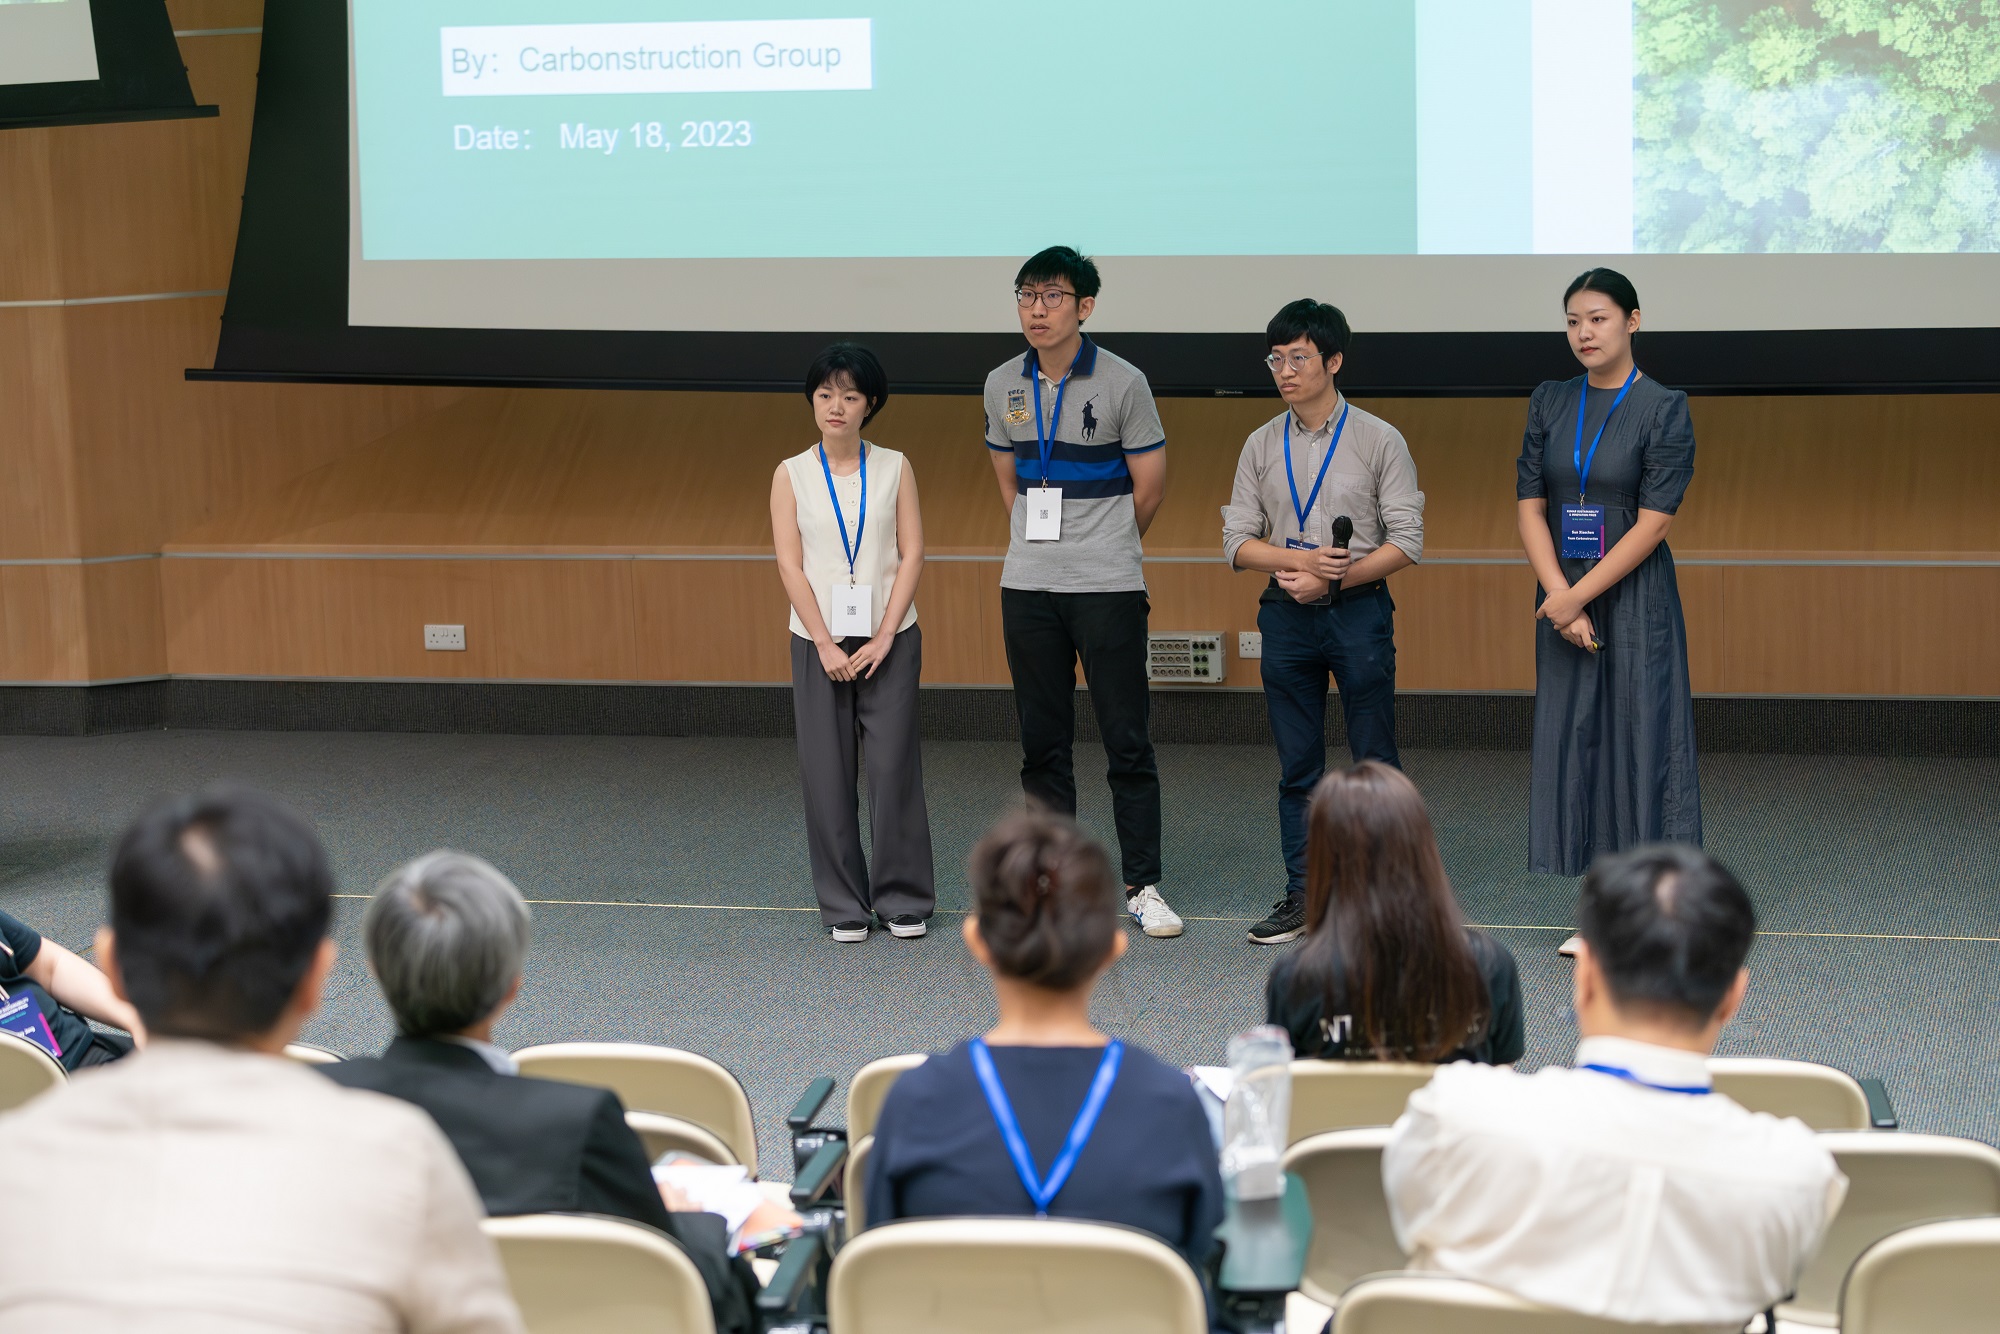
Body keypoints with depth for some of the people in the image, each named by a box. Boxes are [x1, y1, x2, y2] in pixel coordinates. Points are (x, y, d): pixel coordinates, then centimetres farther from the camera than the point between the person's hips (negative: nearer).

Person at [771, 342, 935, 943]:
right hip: (818, 640, 0)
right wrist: (826, 644, -11)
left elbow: (911, 554, -2)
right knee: (827, 774, 1)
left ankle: (903, 899, 9)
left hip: (888, 639, 0)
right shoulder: (792, 475, 1)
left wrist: (883, 638, -10)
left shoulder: (894, 468, 2)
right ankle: (845, 906, 9)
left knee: (894, 766, -2)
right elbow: (790, 564, -4)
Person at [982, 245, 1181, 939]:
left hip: (1108, 588, -4)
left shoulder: (1122, 383, -7)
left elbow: (1148, 487, 1)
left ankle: (1142, 886, 5)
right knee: (1042, 743, 7)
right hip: (1027, 586, 4)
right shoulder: (1002, 386, 6)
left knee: (1127, 739, -1)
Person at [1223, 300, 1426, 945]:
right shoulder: (1262, 445, 7)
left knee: (1375, 764, 0)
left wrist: (1334, 578, -15)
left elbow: (1406, 541, -6)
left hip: (1359, 609, -3)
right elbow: (1238, 539, 4)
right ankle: (1302, 899, 13)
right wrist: (1300, 560, -13)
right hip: (1287, 614, 3)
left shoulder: (1379, 441, -3)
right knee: (1297, 769, 7)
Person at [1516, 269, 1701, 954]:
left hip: (1633, 596, -5)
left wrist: (1578, 596, -15)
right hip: (1564, 599, 5)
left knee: (1640, 741, -5)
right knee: (1576, 741, 5)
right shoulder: (1550, 403, 6)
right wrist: (1559, 598, -9)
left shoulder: (1664, 408, -7)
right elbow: (1530, 506, 3)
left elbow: (1652, 523, -12)